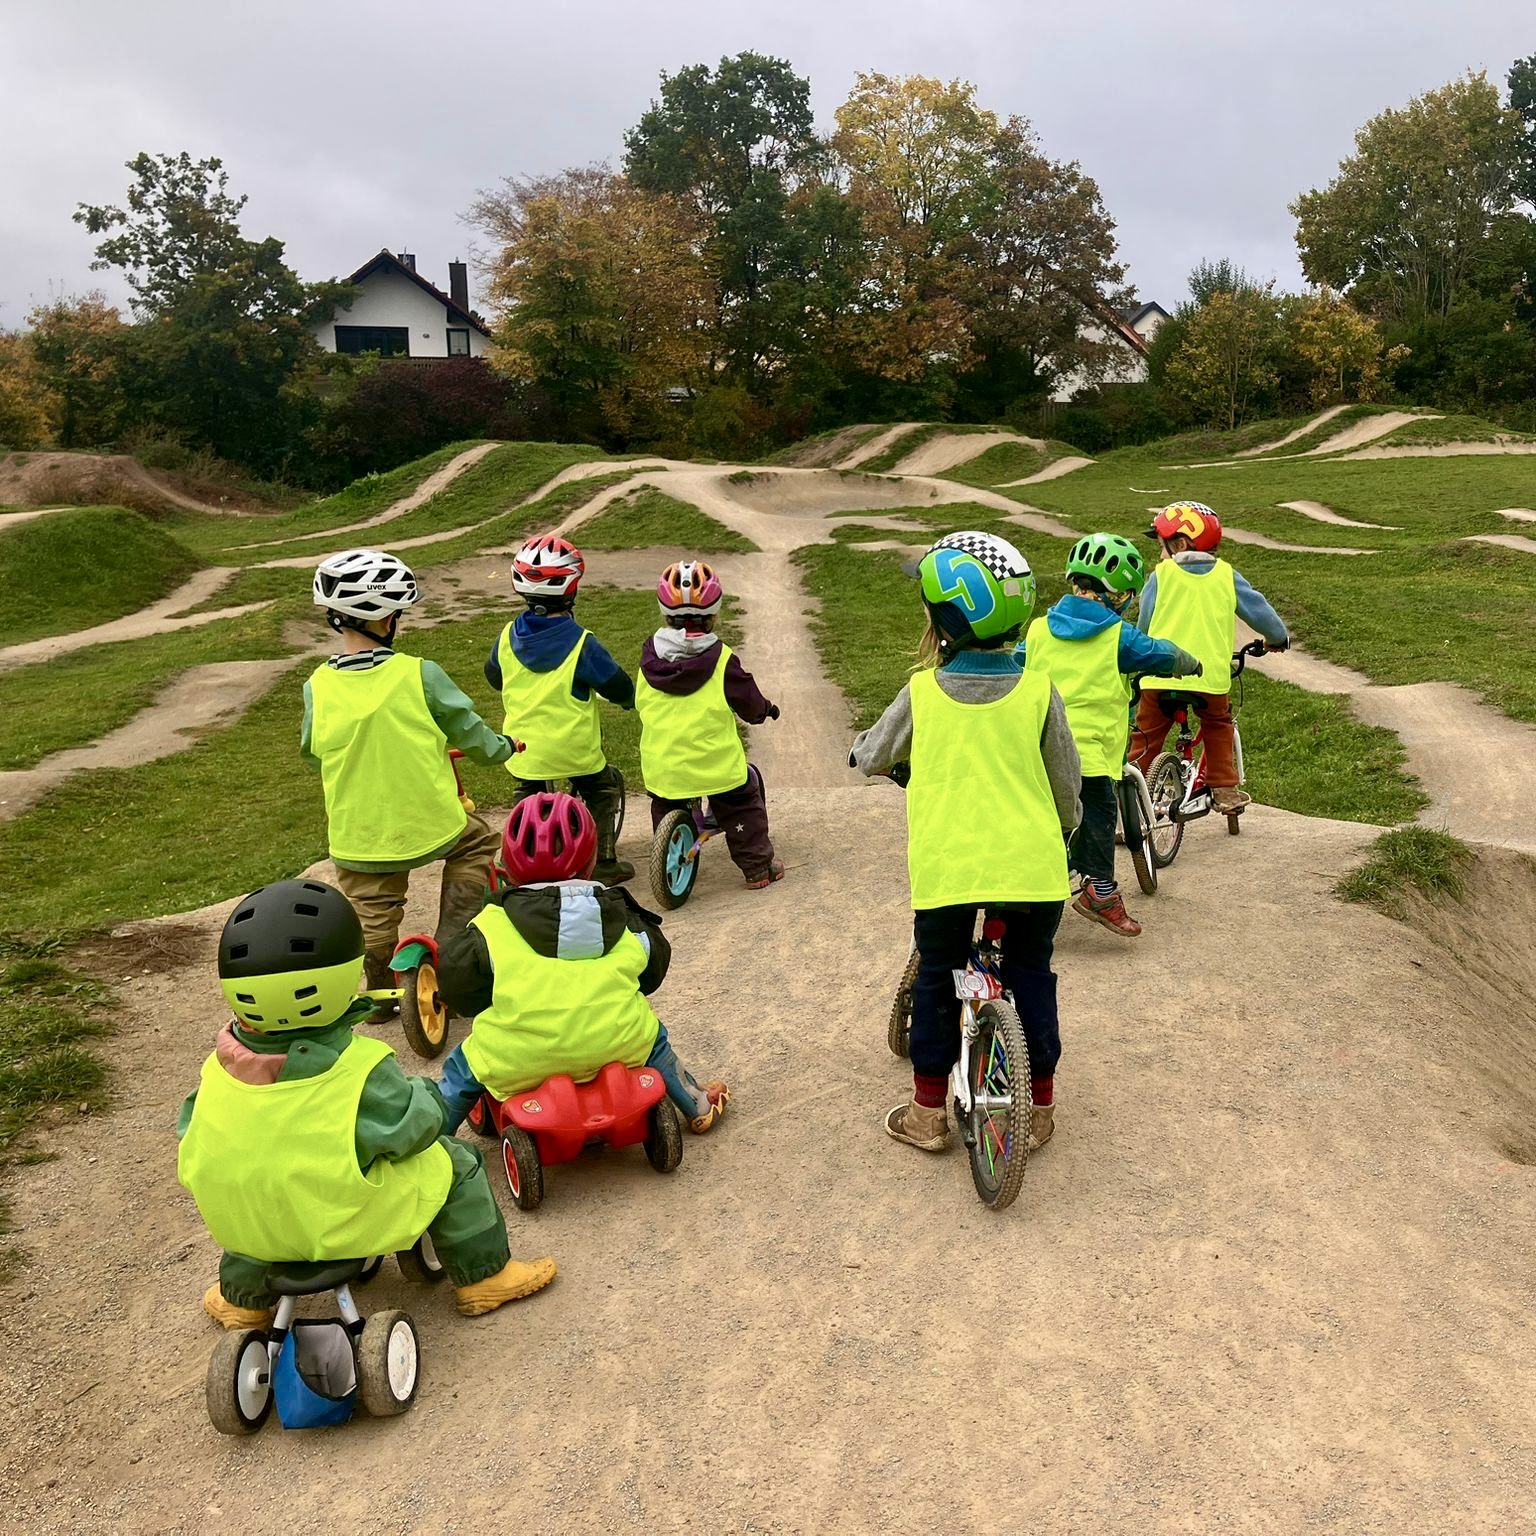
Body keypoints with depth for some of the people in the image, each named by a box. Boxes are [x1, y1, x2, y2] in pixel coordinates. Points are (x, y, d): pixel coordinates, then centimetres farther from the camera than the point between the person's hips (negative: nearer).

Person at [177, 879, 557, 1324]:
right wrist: (425, 1095, 5)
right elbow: (411, 1128, -16)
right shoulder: (359, 1070, -25)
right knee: (456, 1164, 10)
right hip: (349, 1224, -5)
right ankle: (483, 1276, 21)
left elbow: (192, 1154, 4)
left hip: (248, 1226, 5)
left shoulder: (221, 1071, -9)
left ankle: (242, 1299, 52)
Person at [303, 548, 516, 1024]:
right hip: (428, 823, -2)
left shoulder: (318, 686, -7)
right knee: (478, 843, 26)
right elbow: (466, 728, -2)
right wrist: (501, 748, 20)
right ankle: (450, 945, 20)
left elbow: (312, 751, 9)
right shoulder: (419, 674, -14)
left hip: (356, 834, 3)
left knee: (372, 914, 21)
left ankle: (379, 997, 38)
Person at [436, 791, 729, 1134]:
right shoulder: (623, 920, 7)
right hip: (616, 1049, 2)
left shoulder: (492, 926, -2)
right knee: (651, 1037, 34)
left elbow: (454, 983, 2)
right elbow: (653, 968, 19)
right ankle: (697, 1108, 48)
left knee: (462, 1070, 27)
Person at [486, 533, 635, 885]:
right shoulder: (581, 643, -17)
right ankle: (603, 863, 22)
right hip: (574, 749, -4)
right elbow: (616, 684, -9)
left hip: (521, 748, 4)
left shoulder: (509, 636, -3)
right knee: (604, 791, 19)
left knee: (528, 802, 24)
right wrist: (628, 699, 15)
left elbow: (493, 677, 15)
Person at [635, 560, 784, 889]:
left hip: (661, 764, 3)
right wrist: (765, 710, 19)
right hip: (716, 763, -3)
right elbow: (748, 700, -3)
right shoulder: (720, 658, -13)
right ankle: (758, 867, 21)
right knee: (742, 806, 16)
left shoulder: (651, 655, -2)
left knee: (666, 809, 25)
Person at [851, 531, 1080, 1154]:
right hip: (1030, 864, 1)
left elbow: (872, 758, 10)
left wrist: (859, 745, 33)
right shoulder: (1038, 692, -3)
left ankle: (928, 1113, 22)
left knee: (936, 978, 14)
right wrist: (1064, 830, 25)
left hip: (946, 866, -1)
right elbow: (1065, 780, 5)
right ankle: (1040, 1107, 26)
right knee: (1030, 975, 17)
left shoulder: (922, 693, -5)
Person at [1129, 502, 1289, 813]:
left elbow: (1143, 626, 7)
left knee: (1146, 738, 11)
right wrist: (1277, 637, 32)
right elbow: (1257, 609, 13)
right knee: (1218, 726, 27)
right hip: (1211, 675, 2)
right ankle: (1225, 790, 23)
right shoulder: (1225, 576, 7)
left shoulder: (1161, 575, 2)